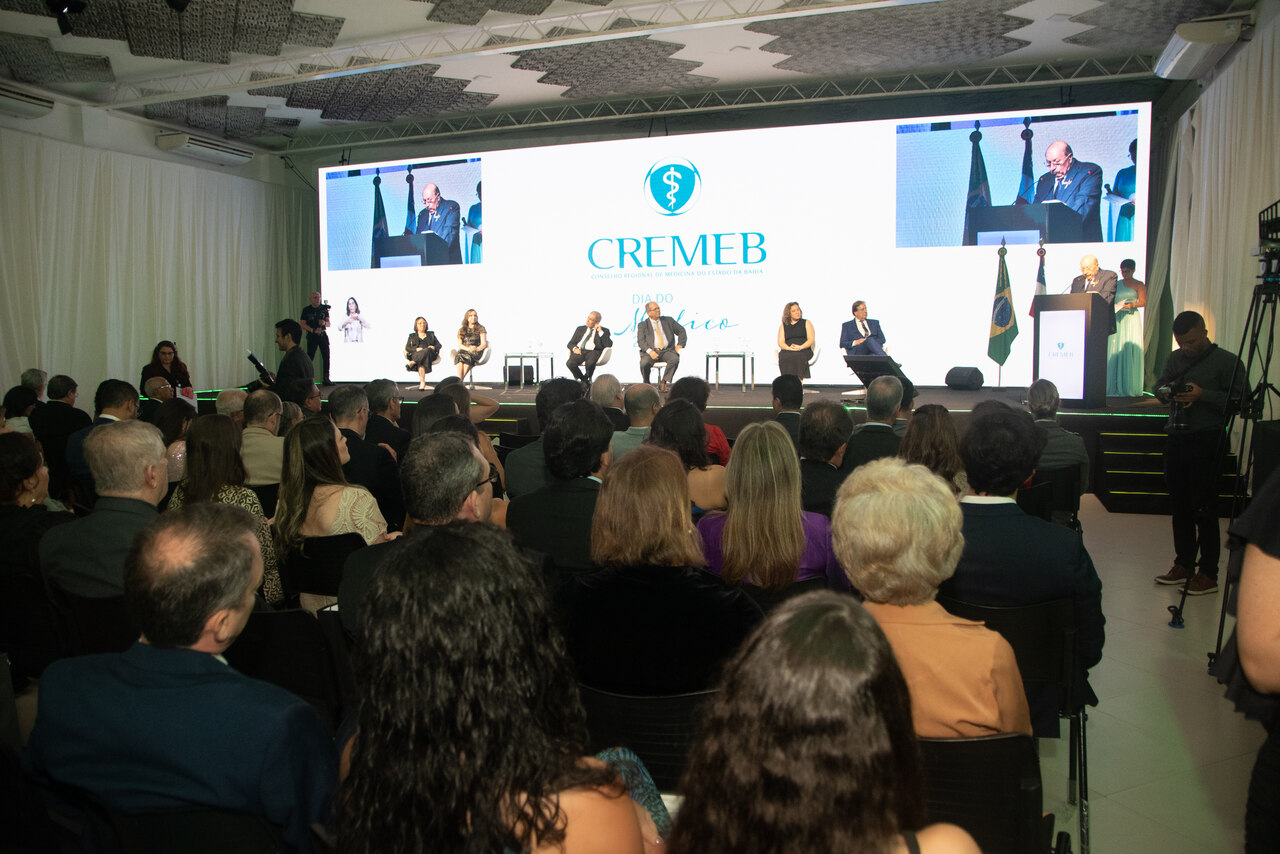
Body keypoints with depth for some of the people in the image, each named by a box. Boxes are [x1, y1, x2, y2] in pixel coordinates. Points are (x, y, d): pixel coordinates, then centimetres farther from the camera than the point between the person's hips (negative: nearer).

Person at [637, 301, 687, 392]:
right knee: (644, 363, -33)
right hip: (652, 352, -1)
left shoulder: (668, 320, 17)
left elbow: (682, 331, 18)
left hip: (667, 350, 2)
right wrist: (649, 351, -20)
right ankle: (647, 385, -6)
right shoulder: (642, 325, 11)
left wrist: (680, 345, 1)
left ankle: (663, 382, -18)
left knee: (675, 359, -32)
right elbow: (641, 341, -2)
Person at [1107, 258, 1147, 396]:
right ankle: (1115, 387, -4)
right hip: (1117, 319, 4)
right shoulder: (1116, 284, 17)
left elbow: (1143, 302, -1)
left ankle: (1129, 387, -8)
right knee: (1114, 350, -4)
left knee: (1130, 351, -9)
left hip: (1131, 318, -4)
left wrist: (1132, 304, -18)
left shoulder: (1139, 284, 6)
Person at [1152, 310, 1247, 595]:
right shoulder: (1174, 359, 13)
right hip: (1176, 439, 6)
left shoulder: (1226, 361, -5)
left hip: (1207, 441, -6)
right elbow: (1159, 386, 23)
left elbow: (1240, 400, -11)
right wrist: (1165, 392, 1)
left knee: (1203, 508, -4)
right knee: (1179, 505, 11)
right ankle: (1183, 564, 22)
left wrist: (1203, 395, -19)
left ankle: (1209, 573, 4)